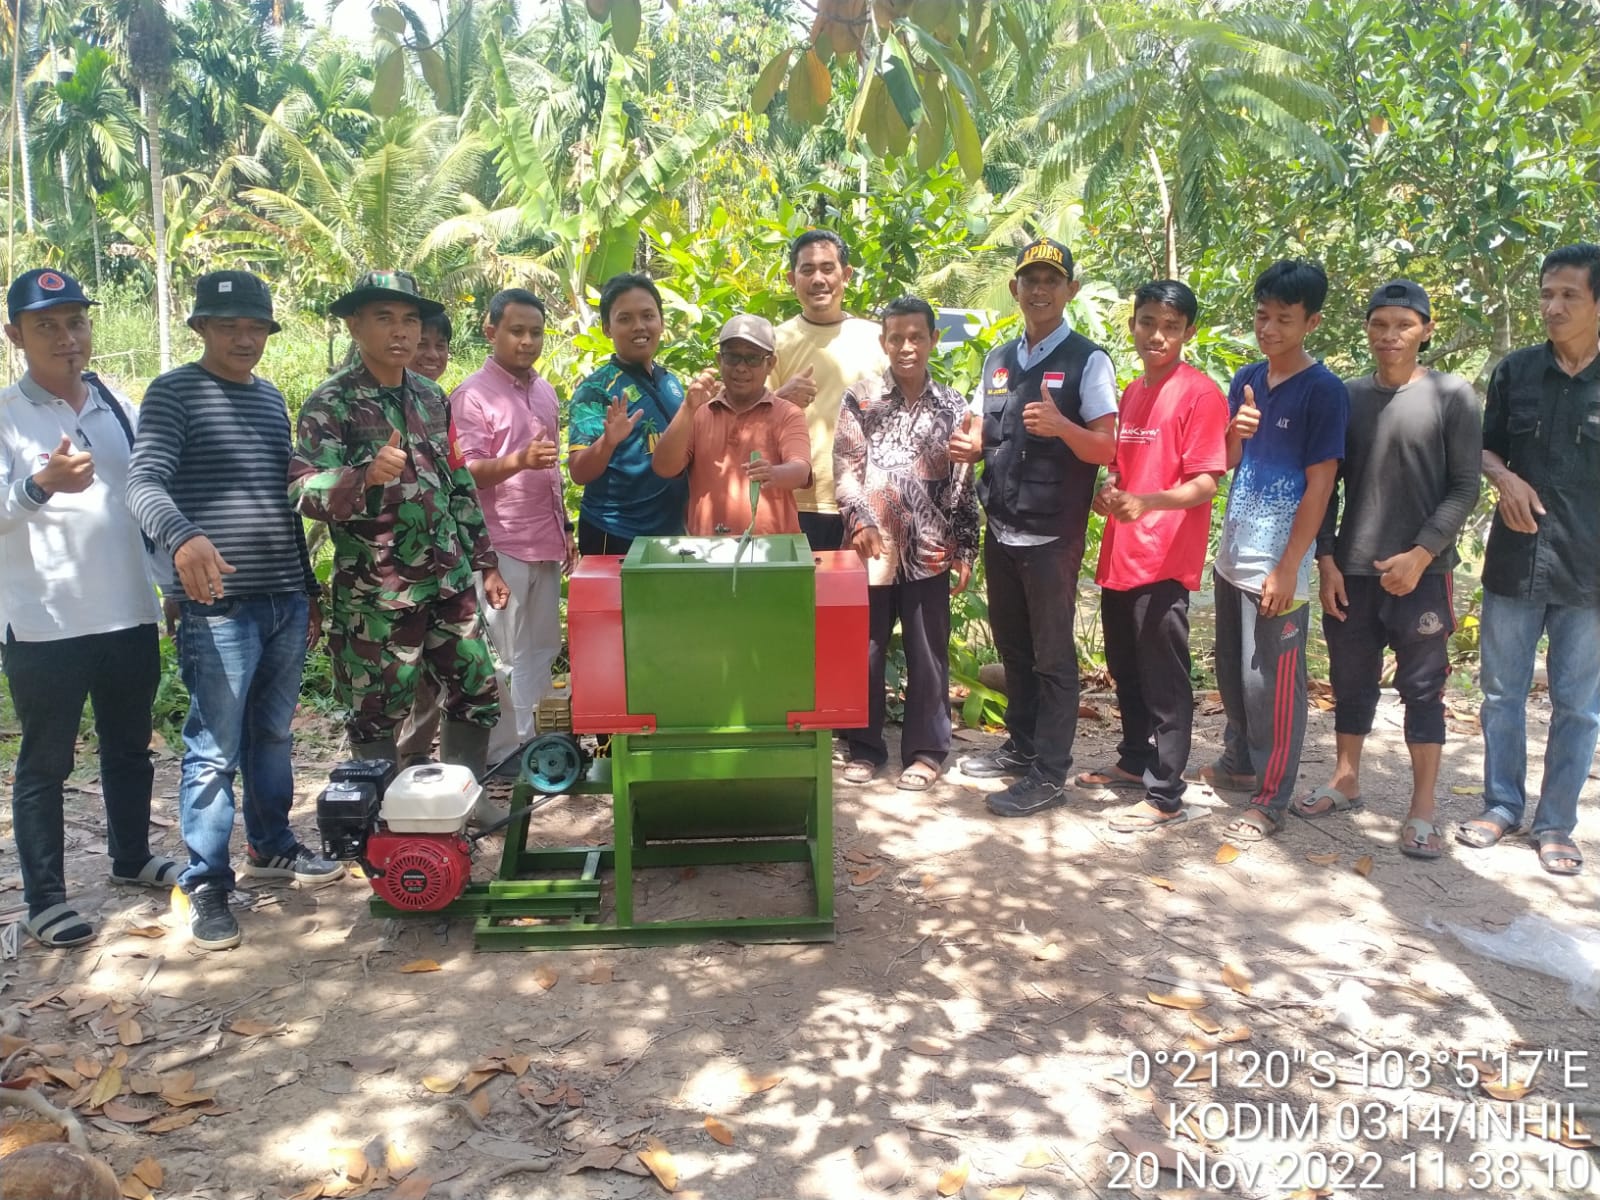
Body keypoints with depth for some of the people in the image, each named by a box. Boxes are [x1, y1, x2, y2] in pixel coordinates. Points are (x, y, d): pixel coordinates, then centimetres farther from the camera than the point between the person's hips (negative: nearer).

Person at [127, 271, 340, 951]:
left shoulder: (271, 399, 17)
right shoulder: (175, 393, -3)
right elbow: (144, 483, -16)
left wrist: (309, 588, 21)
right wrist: (182, 535, -37)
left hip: (285, 600, 6)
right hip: (218, 603, -6)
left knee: (273, 735, 17)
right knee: (214, 751, -2)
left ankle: (270, 847, 32)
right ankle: (207, 884, 10)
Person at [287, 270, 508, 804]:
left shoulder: (430, 396, 10)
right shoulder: (331, 404, -9)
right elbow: (304, 492, -20)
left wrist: (485, 562, 15)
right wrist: (365, 476, -39)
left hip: (450, 581, 6)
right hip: (375, 594, -6)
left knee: (476, 694, 12)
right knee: (376, 714, 5)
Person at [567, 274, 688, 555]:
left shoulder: (671, 382, 6)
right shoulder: (595, 388, -11)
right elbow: (579, 473, -19)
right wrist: (608, 440, -36)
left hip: (670, 530, 6)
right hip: (614, 536, -6)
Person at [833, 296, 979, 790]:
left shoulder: (952, 406, 5)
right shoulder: (860, 399, 3)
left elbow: (964, 485, 6)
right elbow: (845, 470, -1)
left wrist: (965, 551, 3)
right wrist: (859, 522, -15)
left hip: (929, 551, 1)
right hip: (873, 547, 0)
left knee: (928, 655, 7)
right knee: (864, 651, 6)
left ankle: (926, 750, 19)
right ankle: (864, 747, 20)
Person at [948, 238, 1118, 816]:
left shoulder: (1088, 361, -7)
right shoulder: (998, 360, 12)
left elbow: (1107, 449, -12)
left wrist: (1061, 426, -31)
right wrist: (968, 445, -5)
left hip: (1051, 536, -6)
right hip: (1000, 530, 7)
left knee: (1052, 655, 0)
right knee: (1012, 647, 17)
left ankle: (1049, 775, 9)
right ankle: (1021, 746, 32)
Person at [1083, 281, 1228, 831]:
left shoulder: (1199, 393, -10)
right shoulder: (1131, 393, 14)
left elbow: (1205, 483, -16)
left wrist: (1147, 502, -32)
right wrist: (1108, 492, 4)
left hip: (1164, 560, -8)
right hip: (1118, 557, 8)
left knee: (1163, 678, -1)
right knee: (1124, 668, 19)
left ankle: (1165, 796, 9)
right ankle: (1134, 761, 36)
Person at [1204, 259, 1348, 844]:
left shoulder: (1324, 391, -12)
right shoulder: (1246, 380, 7)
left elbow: (1319, 485, -14)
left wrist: (1288, 569, -17)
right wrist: (1233, 433, -12)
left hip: (1278, 565, -7)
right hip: (1232, 554, 7)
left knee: (1271, 683, 0)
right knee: (1232, 672, 18)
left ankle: (1271, 800, 12)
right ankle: (1238, 763, 37)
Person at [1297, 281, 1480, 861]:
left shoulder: (1452, 395, -2)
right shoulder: (1347, 395, 6)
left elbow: (1464, 487, -4)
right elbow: (1326, 483, 7)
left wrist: (1421, 555, -13)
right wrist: (1326, 558, 0)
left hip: (1421, 571, -3)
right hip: (1350, 569, 3)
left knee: (1422, 688, 2)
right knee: (1350, 681, 12)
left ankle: (1422, 809, 9)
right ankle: (1345, 781, 28)